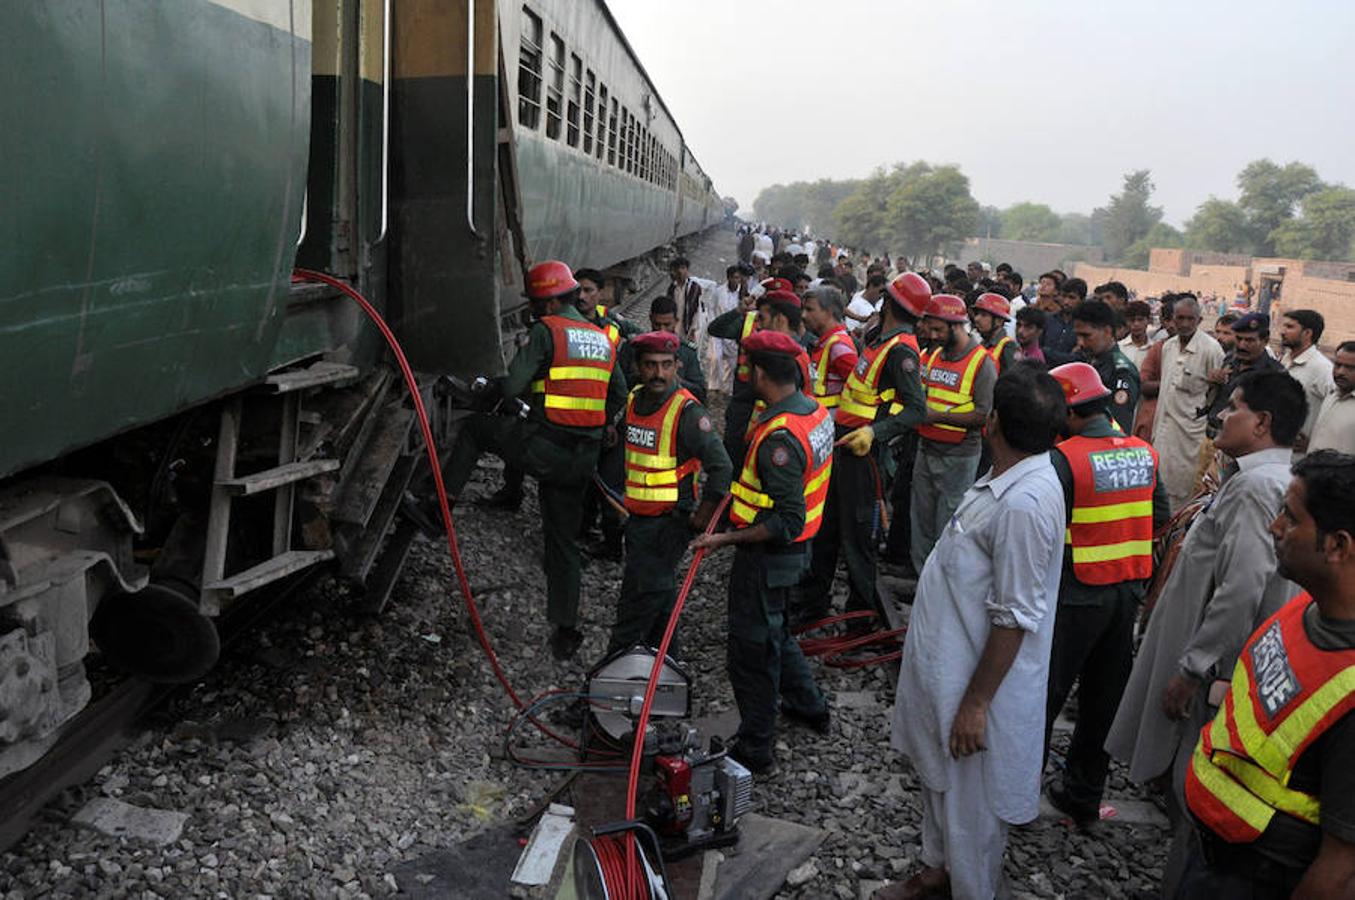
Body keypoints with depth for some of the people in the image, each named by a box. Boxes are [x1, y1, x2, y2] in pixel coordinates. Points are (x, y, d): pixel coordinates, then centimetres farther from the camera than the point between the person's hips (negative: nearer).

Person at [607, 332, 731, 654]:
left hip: (668, 523, -8)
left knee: (638, 602, -5)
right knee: (658, 594, 19)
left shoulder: (687, 411, -19)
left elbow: (721, 467, -20)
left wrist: (702, 517, -16)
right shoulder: (634, 399, 5)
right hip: (637, 518, 8)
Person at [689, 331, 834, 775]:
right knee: (773, 632, 28)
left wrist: (728, 539, -27)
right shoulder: (815, 409, 1)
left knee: (751, 650, 6)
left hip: (768, 555, -9)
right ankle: (809, 705, 45)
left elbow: (787, 523, -29)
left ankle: (754, 750, 20)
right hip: (793, 553, 10)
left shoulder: (779, 438, -29)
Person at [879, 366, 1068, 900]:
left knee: (969, 801, 10)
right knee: (939, 776, 26)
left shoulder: (1024, 503, -29)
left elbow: (1015, 617, -26)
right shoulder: (1012, 481, 2)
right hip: (948, 660, 10)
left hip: (976, 676, -10)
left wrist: (977, 701, -20)